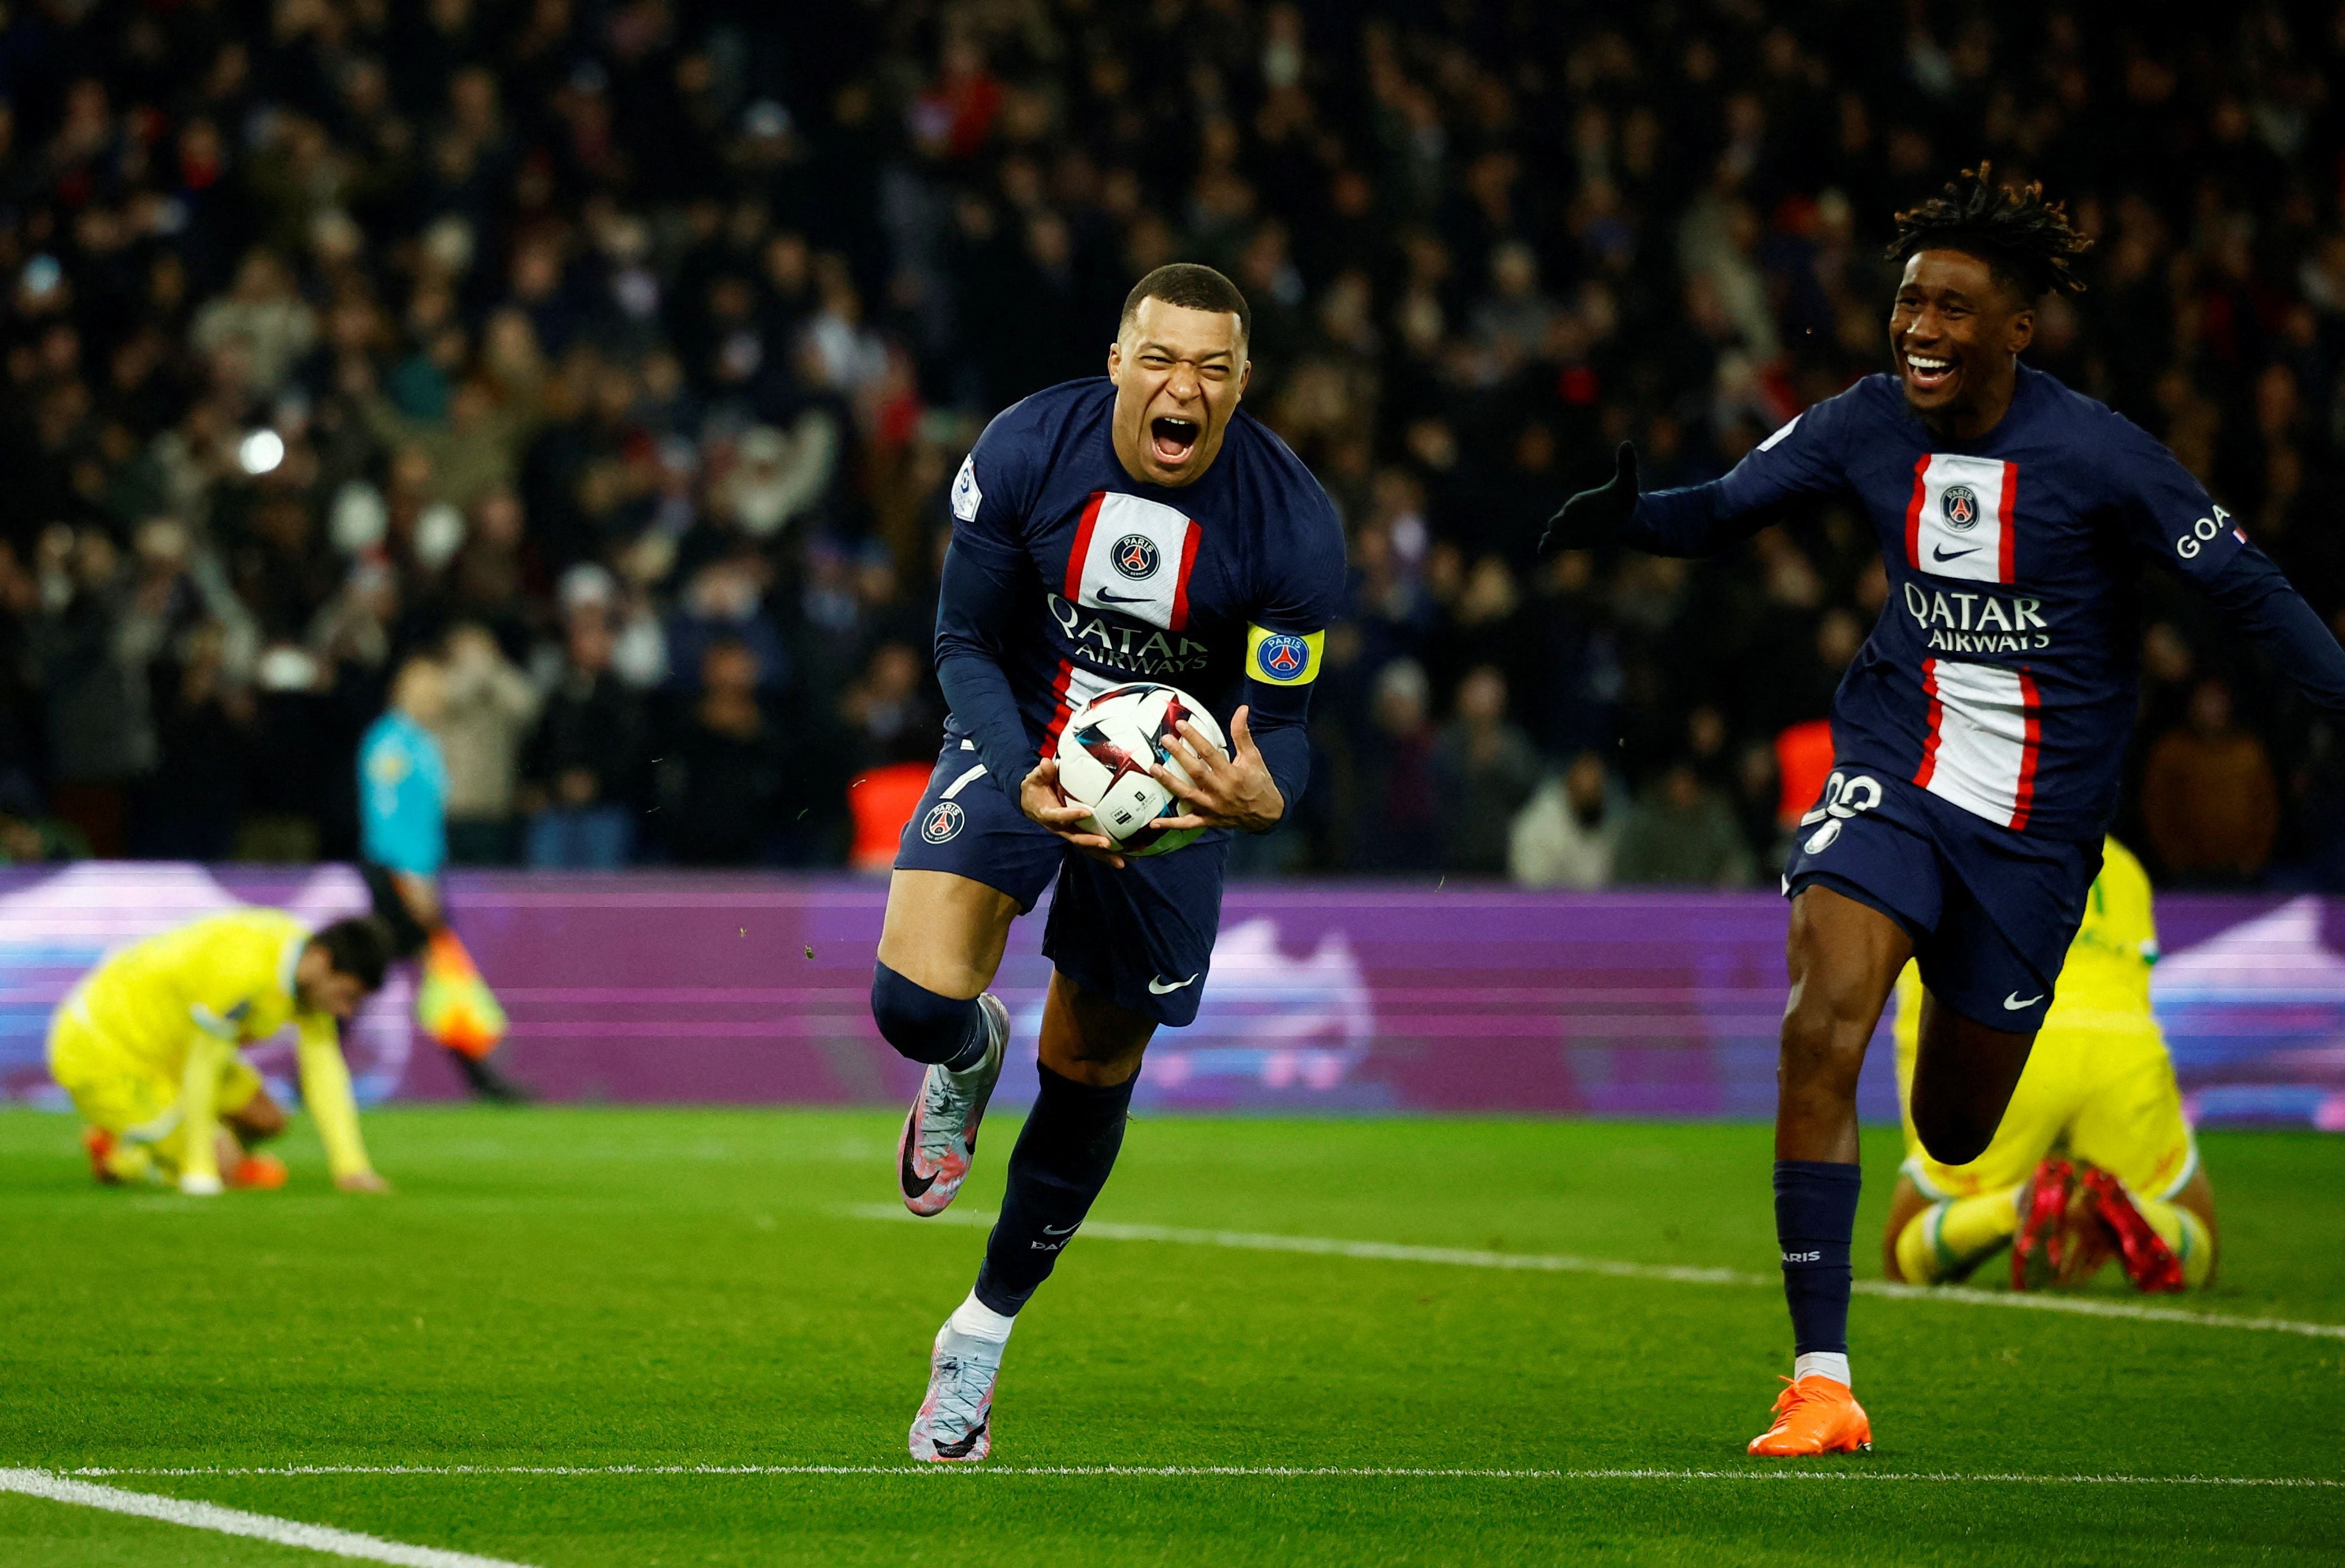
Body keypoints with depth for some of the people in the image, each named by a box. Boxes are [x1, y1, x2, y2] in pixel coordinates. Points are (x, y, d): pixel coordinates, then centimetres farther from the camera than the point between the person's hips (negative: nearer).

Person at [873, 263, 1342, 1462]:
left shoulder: (1293, 526, -23)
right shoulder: (1025, 453, -21)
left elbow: (1281, 725, -17)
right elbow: (967, 643, -12)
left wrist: (1261, 796, -42)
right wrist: (1025, 781, -29)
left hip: (1176, 779, 0)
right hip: (1021, 744, 0)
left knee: (1091, 1073, 8)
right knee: (916, 1001, -22)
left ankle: (983, 1333, 29)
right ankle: (969, 1060, 18)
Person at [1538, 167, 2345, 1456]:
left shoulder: (2096, 456, -14)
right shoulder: (1868, 425, -4)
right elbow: (1724, 508, 3)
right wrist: (1625, 516, -18)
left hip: (2035, 817, -1)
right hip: (1893, 767, 1)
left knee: (1953, 1131, 8)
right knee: (1821, 1031, -24)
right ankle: (1820, 1381, -21)